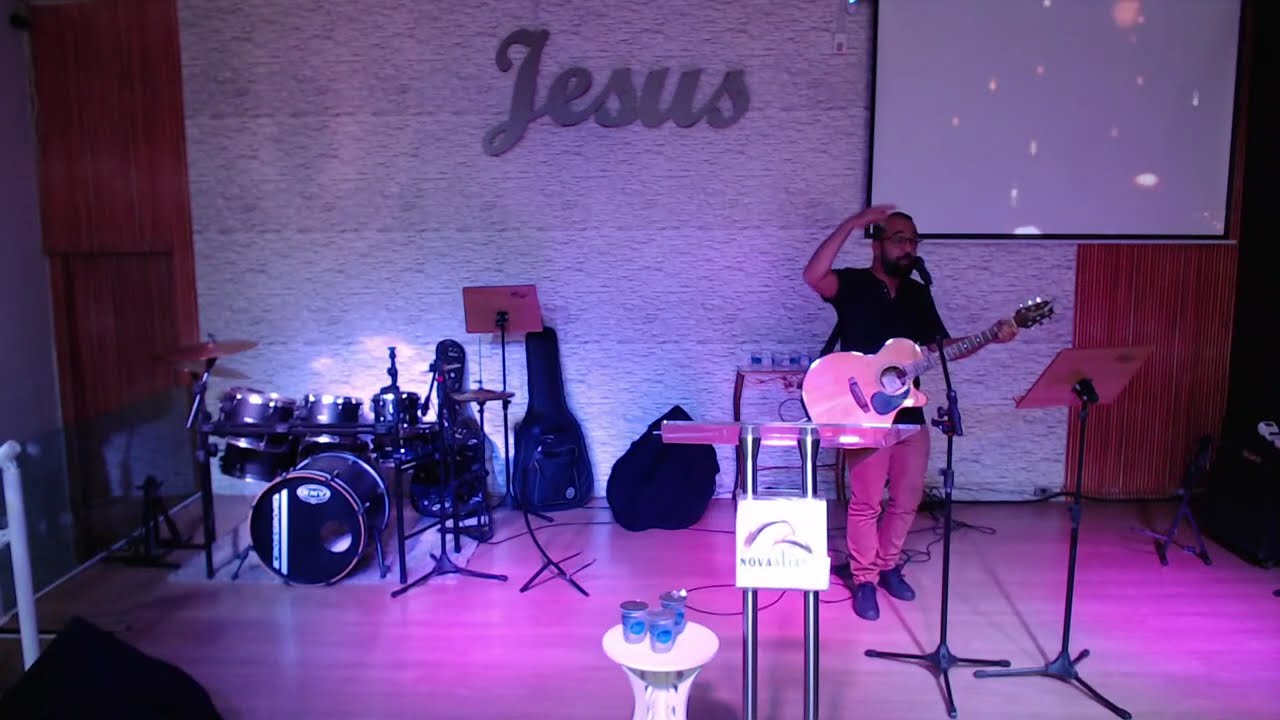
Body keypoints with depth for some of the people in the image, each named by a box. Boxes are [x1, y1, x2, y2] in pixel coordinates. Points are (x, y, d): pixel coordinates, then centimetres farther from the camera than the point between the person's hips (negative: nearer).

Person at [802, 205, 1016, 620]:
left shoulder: (919, 293, 13)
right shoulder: (853, 284, -6)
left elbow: (942, 347, 13)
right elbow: (813, 276, -28)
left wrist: (990, 338, -2)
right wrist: (851, 224, -28)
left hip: (909, 412, 6)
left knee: (907, 500, 13)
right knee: (866, 502, -1)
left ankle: (887, 565, 32)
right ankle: (864, 580, 15)